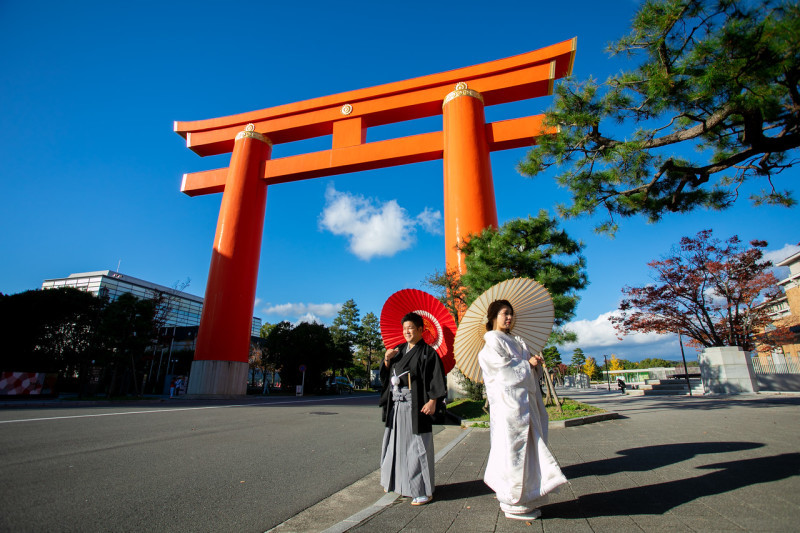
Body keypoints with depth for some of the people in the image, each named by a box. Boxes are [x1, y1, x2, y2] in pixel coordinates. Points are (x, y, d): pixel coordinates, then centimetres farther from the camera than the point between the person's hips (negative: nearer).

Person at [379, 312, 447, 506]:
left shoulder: (428, 352, -6)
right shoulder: (398, 350, 12)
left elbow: (436, 378, -12)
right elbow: (385, 376, 15)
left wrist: (432, 401, -20)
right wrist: (387, 361, -3)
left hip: (415, 406, -6)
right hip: (396, 405, 7)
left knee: (417, 447, -1)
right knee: (396, 444, 15)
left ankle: (424, 491, 11)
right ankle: (398, 483, 32)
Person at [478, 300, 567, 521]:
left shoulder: (515, 341, 19)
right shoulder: (492, 340, -6)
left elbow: (530, 369, 19)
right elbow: (503, 367, -16)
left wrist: (537, 363, -1)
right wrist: (528, 363, -7)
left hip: (525, 401, 8)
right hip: (509, 402, -8)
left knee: (525, 448, 11)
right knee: (514, 448, -3)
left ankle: (524, 499, 22)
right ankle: (515, 504, 9)